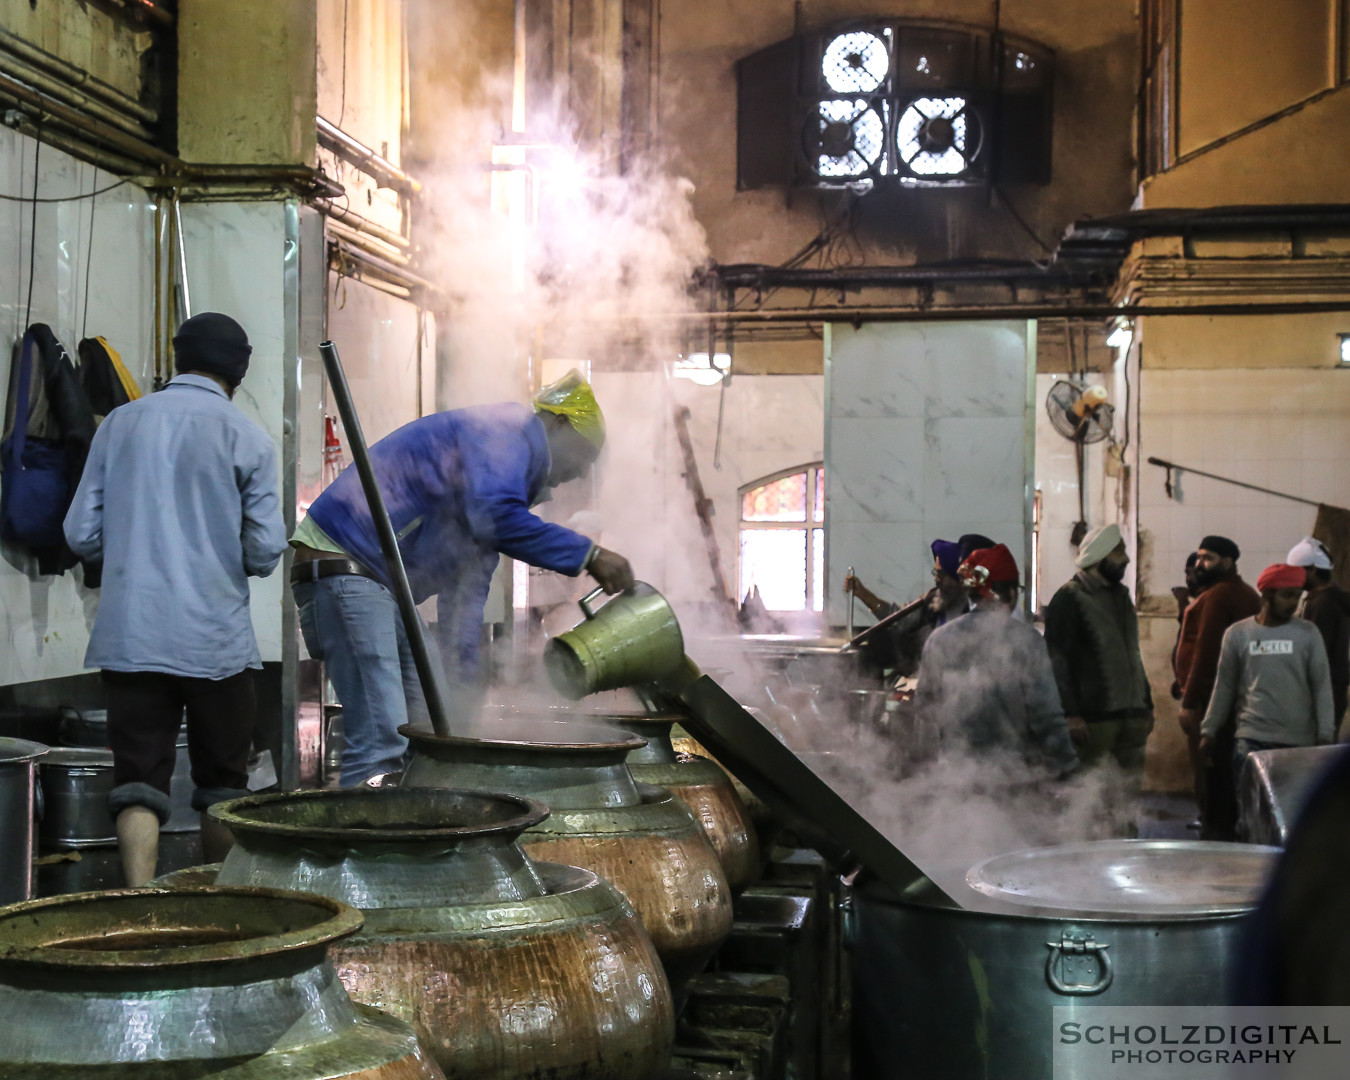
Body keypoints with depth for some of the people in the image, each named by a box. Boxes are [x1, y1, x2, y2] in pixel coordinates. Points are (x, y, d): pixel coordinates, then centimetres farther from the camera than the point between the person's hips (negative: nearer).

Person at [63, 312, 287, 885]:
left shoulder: (120, 423, 4)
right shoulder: (247, 438, -3)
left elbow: (81, 534, 5)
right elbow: (265, 551, -6)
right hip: (216, 638, -1)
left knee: (139, 782, 2)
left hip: (129, 637, 2)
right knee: (221, 783, 13)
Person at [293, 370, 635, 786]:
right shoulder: (505, 433, -6)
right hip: (344, 562, -11)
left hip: (385, 586, 11)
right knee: (382, 743, -18)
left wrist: (464, 684, 23)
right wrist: (588, 555, -22)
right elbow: (495, 516, -28)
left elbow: (466, 591, 26)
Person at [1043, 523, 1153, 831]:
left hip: (1131, 712, 8)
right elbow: (1058, 659, -12)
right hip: (1093, 715, -8)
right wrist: (1071, 713, -19)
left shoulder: (1120, 595, 19)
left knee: (1132, 783, 8)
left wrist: (1146, 703, 20)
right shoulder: (1070, 598, -6)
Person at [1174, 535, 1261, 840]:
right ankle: (1233, 830, 19)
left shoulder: (1215, 597, -14)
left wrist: (1189, 702, -18)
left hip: (1211, 698, -10)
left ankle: (1214, 834, -6)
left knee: (1209, 772, -7)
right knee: (1230, 766, 14)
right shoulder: (1249, 595, 16)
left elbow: (1204, 653, -19)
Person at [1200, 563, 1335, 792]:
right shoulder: (1237, 633, 4)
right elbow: (1224, 687, 9)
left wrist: (1325, 736, -2)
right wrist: (1209, 731, 6)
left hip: (1299, 741, 0)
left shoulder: (1308, 633, 3)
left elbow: (1321, 686, 4)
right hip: (1250, 739, 0)